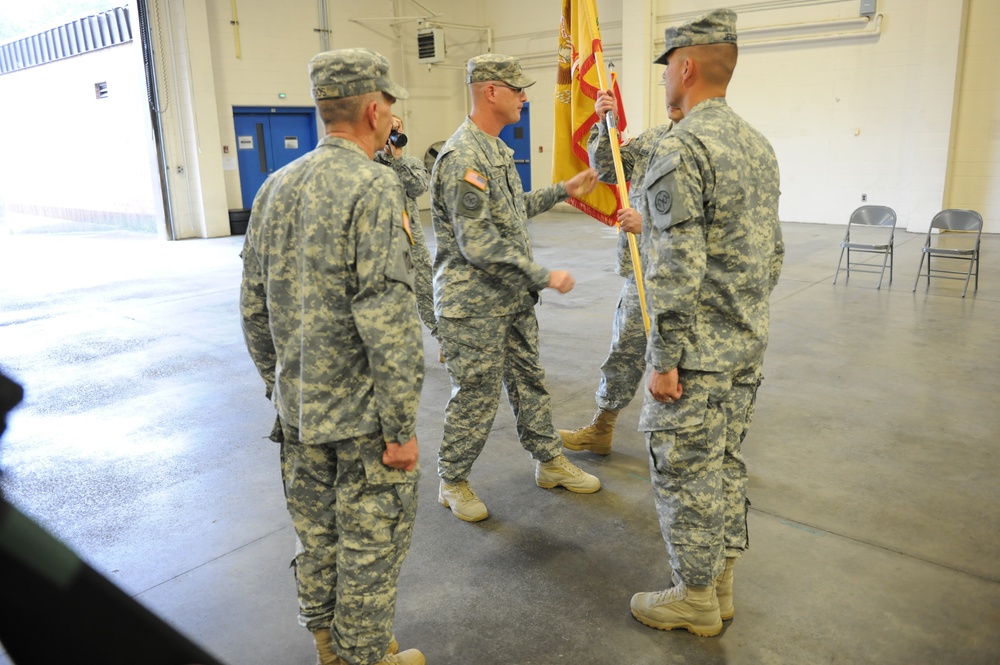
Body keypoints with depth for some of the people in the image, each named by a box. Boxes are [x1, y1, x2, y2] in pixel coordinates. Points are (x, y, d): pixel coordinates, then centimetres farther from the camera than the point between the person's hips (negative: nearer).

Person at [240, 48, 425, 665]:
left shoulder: (276, 186, 5)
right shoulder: (375, 186, -18)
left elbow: (255, 307, 10)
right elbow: (388, 321, -24)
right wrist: (403, 426, -17)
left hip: (299, 405, 8)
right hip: (363, 410, -7)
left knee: (317, 527, 21)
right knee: (372, 537, 10)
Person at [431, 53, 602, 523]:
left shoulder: (497, 149, 12)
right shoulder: (463, 157, -21)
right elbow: (479, 245, -25)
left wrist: (564, 190, 21)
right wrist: (543, 276, -20)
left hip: (513, 298, 10)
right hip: (474, 304, -9)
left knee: (528, 380, 18)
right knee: (476, 395, 2)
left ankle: (549, 462, 33)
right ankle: (452, 482, 22)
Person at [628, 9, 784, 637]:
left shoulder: (680, 149, -18)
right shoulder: (759, 144, 11)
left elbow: (678, 270, -24)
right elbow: (774, 252, 15)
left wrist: (665, 361, -18)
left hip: (696, 351, -9)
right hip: (745, 344, 9)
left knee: (685, 472, 5)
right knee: (723, 462, 19)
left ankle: (696, 598, 22)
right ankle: (720, 580, 35)